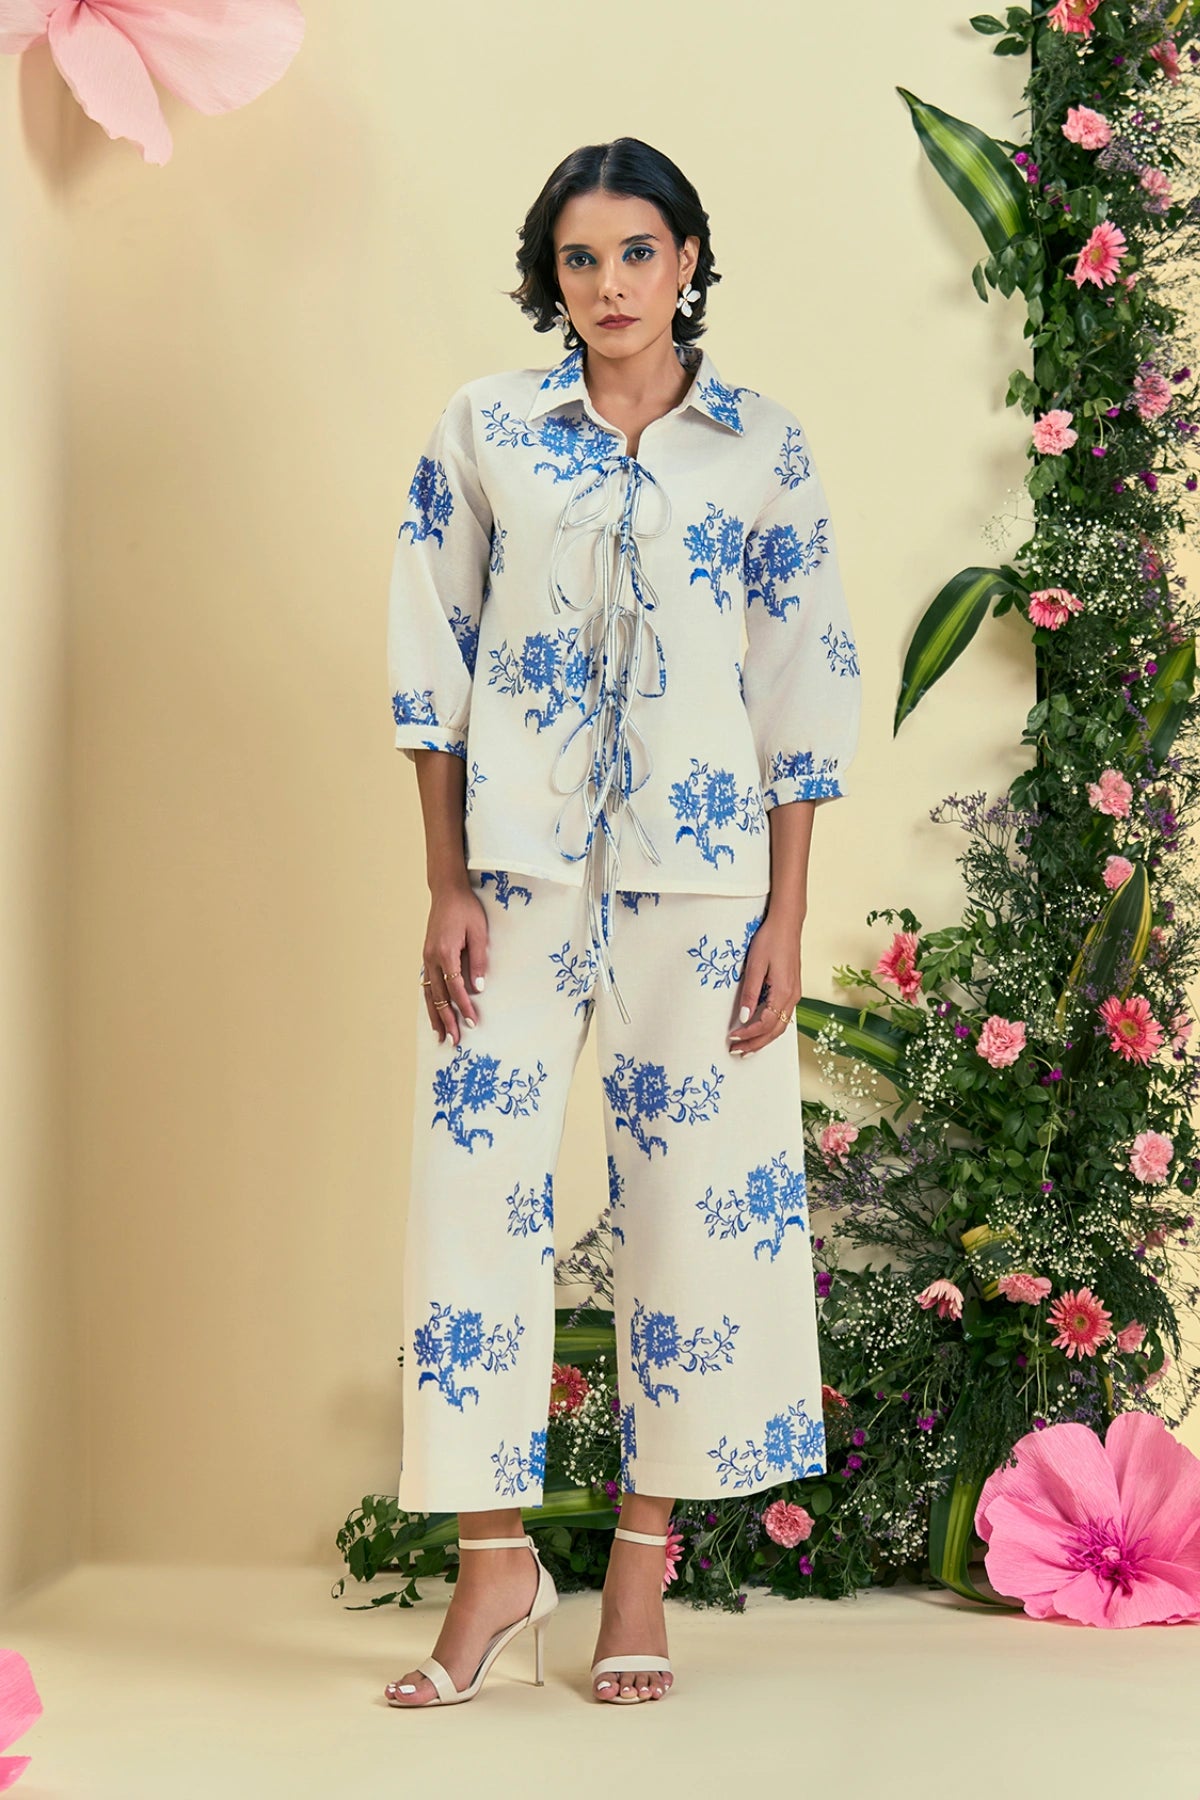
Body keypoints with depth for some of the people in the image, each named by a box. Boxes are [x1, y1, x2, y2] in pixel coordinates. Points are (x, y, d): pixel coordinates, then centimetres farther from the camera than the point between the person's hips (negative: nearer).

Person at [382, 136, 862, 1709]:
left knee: (697, 1191, 2)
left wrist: (788, 914, -2)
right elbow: (431, 663, 5)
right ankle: (497, 1553, 9)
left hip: (702, 872, 0)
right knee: (479, 1181, -3)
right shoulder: (483, 429, 5)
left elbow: (808, 689, 4)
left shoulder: (765, 445, 5)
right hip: (518, 870, 0)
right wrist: (447, 890, -2)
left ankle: (645, 1552, 15)